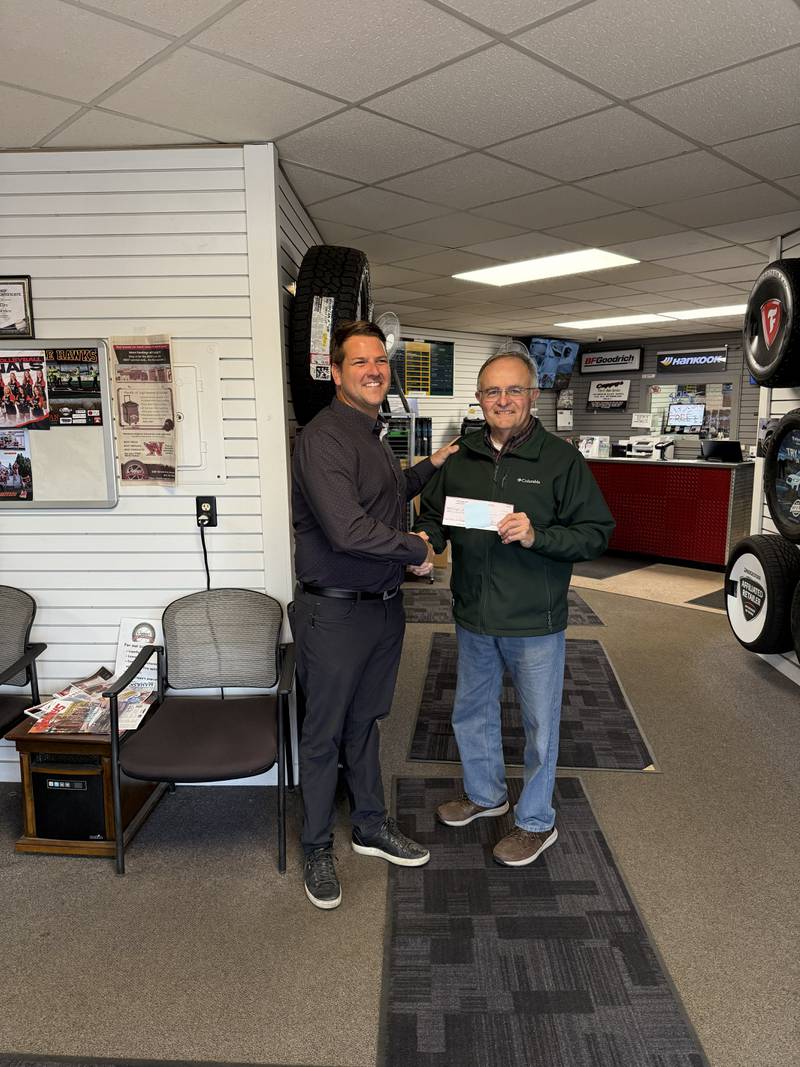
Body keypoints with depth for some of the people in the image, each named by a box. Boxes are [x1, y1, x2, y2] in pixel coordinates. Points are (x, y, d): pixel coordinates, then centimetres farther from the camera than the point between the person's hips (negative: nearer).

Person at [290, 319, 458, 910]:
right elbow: (348, 529, -30)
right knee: (325, 734, 9)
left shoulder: (373, 435, 12)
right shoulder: (323, 438, -19)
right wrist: (416, 548, -16)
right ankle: (318, 848, 29)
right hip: (335, 613, -8)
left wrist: (431, 466, 20)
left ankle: (372, 826, 39)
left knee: (365, 722, 22)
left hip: (384, 606, 8)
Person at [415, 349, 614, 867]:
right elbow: (433, 515, 12)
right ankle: (485, 794, 47)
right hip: (474, 618, 5)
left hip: (535, 622, -5)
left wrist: (537, 536, -27)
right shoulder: (461, 459, 4)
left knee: (540, 725, 11)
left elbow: (596, 532, -12)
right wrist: (425, 540, -10)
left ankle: (536, 821, 34)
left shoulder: (561, 459, -10)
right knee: (472, 712, 22)